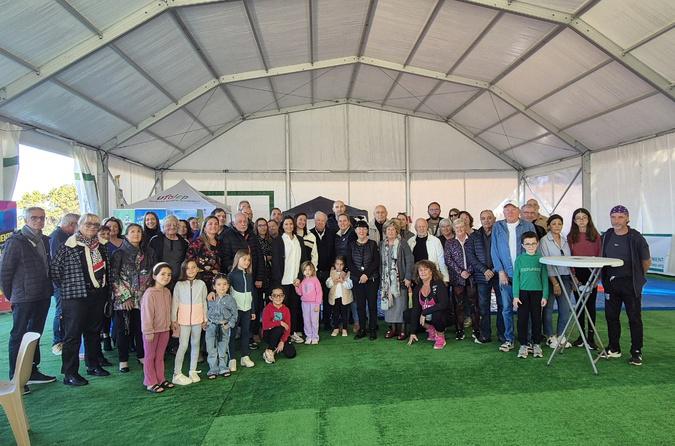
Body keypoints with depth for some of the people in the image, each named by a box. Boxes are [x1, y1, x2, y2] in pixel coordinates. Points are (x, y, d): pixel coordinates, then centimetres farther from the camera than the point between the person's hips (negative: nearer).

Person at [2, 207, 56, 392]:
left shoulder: (45, 241, 9)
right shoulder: (16, 242, -9)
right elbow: (5, 271, -6)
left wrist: (48, 289, 10)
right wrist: (10, 296, -2)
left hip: (43, 297, 7)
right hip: (24, 298, -6)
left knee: (35, 335, 16)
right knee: (18, 336, 3)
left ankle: (32, 371, 29)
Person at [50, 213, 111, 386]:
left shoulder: (100, 245, 10)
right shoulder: (70, 246, -9)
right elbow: (54, 268, -11)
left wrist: (106, 289, 12)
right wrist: (66, 286, -4)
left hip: (97, 295, 6)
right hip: (75, 296, -6)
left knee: (94, 331, 16)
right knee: (73, 334, 1)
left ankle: (93, 365, 30)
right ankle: (70, 373, 9)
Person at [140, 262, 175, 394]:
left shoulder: (167, 292, 3)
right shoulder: (149, 293, -18)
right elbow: (147, 314, -18)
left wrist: (169, 325, 12)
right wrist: (148, 332, -17)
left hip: (164, 329, 6)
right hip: (152, 331, -6)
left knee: (160, 356, 17)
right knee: (150, 357, 8)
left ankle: (161, 379, 27)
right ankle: (151, 383, 17)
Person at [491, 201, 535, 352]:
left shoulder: (528, 226, 4)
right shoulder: (497, 227, 8)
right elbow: (494, 250, 6)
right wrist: (500, 271, -3)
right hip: (505, 274, 1)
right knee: (507, 308, 4)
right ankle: (508, 339, 14)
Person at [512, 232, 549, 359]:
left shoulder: (541, 258, 2)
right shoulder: (519, 259, 1)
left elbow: (544, 277, 4)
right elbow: (516, 277, 1)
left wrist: (545, 296, -1)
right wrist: (515, 296, -4)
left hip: (537, 292, 0)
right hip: (523, 292, 0)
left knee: (536, 319, 7)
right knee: (522, 319, 3)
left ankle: (536, 344, 20)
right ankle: (523, 345, 13)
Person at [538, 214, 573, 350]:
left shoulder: (565, 241, 13)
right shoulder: (544, 240, -5)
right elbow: (546, 263, -10)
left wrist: (572, 279, 10)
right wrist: (555, 282, -14)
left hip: (565, 278, 5)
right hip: (550, 279, -5)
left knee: (565, 309, 5)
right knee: (548, 309, 0)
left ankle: (560, 336, 19)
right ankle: (550, 337, 14)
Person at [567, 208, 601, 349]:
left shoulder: (596, 236, 2)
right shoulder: (571, 237, 4)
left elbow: (600, 256, 1)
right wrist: (573, 275, -7)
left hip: (591, 273, -1)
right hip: (577, 274, 1)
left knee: (590, 304, 3)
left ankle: (591, 336, 10)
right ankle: (581, 335, 16)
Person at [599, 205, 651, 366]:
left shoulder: (636, 238, -12)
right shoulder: (606, 237, 1)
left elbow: (646, 261, 0)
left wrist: (637, 276, 11)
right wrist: (605, 277, 10)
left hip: (630, 284, -4)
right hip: (611, 283, 4)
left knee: (634, 318, 4)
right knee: (611, 316, 10)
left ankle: (636, 353, 15)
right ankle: (614, 349, 23)